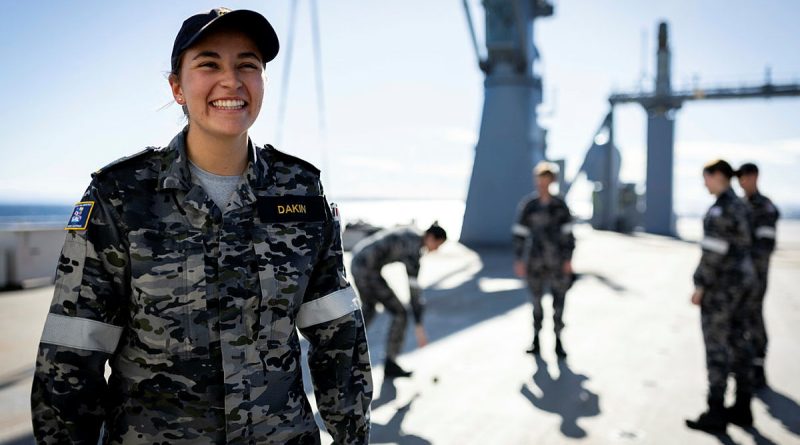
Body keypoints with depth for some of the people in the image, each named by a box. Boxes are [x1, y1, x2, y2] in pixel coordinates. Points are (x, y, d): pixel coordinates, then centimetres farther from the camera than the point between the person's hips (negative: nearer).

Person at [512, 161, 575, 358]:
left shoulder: (560, 205, -2)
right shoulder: (527, 205, -4)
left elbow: (568, 232, 0)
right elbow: (520, 233, -3)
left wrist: (569, 259, -4)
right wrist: (519, 261, -6)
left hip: (558, 261, 0)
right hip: (535, 261, 0)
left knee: (559, 300, 2)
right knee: (536, 300, 8)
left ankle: (558, 341, 15)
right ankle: (536, 340, 22)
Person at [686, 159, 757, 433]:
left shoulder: (721, 207, -19)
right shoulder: (738, 206, 14)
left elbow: (713, 252, -22)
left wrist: (700, 286, -17)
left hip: (721, 282, -10)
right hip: (738, 279, 10)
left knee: (715, 345, -6)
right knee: (737, 342, 12)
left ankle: (716, 414, -2)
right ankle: (742, 409, 18)